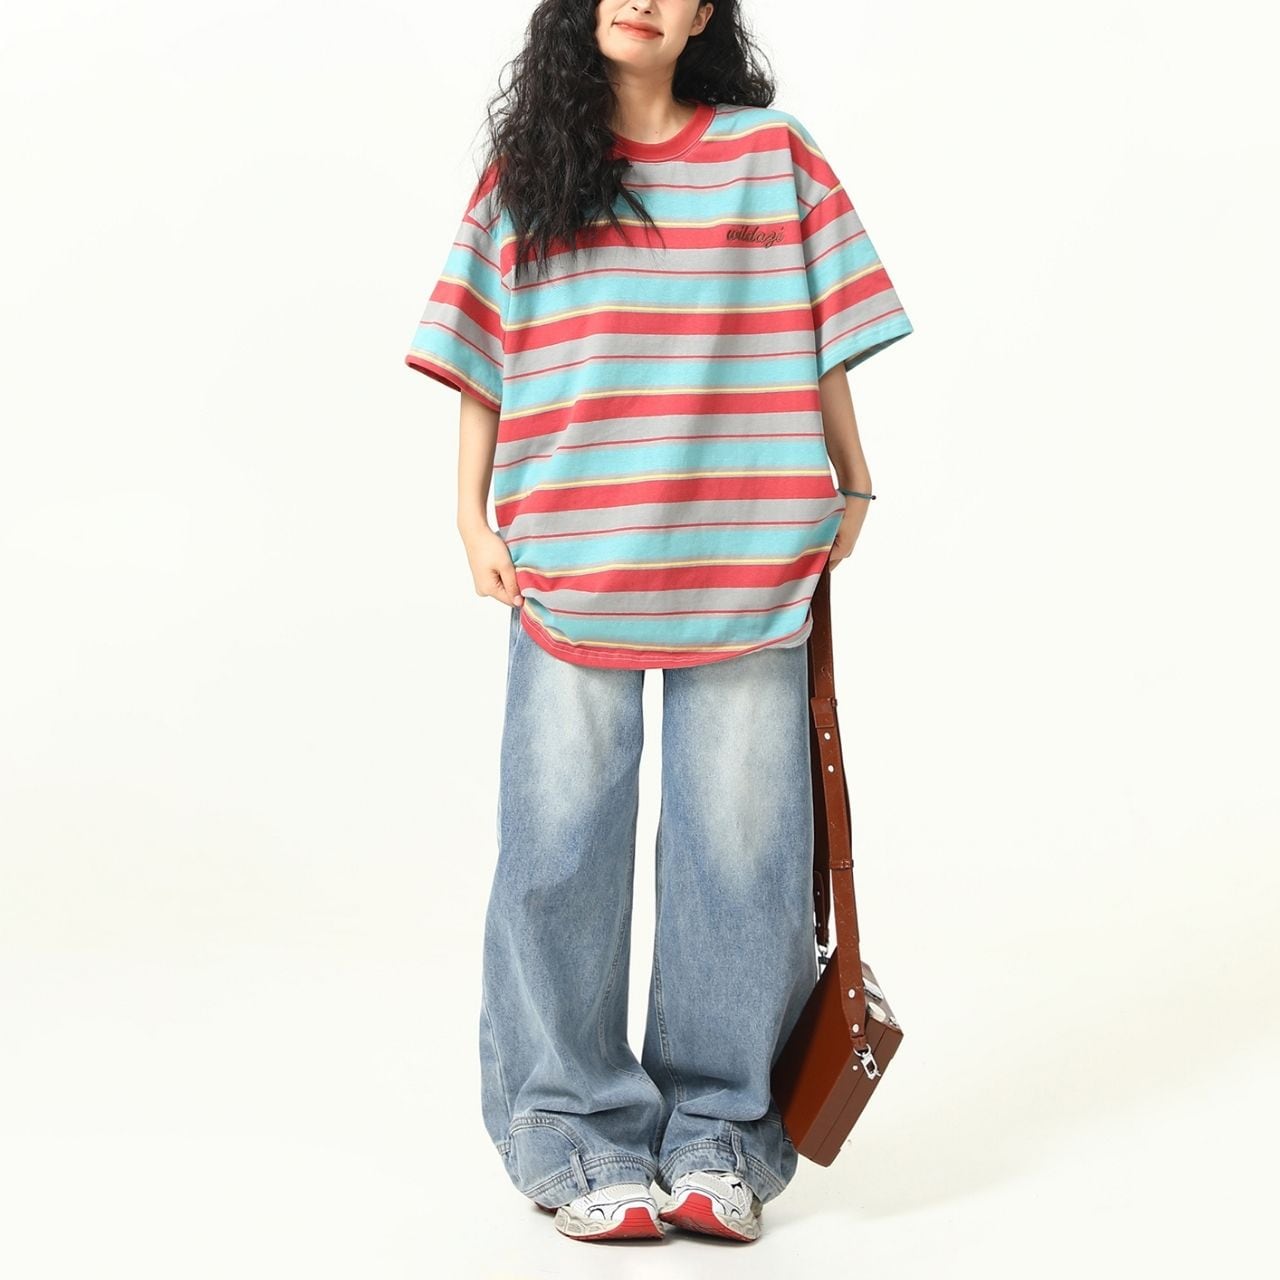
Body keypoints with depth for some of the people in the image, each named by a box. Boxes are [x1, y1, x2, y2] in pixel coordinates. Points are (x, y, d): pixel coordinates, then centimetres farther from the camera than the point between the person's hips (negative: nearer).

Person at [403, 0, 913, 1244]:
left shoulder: (771, 155, 8)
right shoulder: (522, 170, 10)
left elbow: (819, 338, 10)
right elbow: (479, 361, 10)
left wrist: (850, 486, 9)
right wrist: (472, 518, 4)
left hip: (744, 563, 0)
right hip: (568, 563, 1)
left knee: (737, 844, 1)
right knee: (562, 848, 0)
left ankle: (718, 1134, 12)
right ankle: (580, 1136, 11)